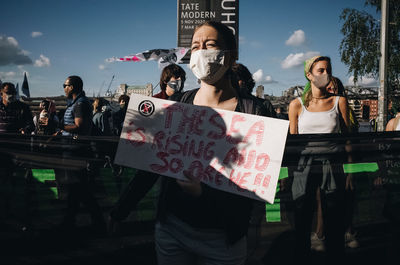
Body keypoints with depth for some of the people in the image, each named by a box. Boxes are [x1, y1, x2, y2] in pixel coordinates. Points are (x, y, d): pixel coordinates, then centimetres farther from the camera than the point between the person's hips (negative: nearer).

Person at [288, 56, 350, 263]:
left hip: (332, 164, 0)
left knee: (334, 220, 4)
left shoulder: (339, 102, 8)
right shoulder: (297, 104, 7)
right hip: (303, 164, 0)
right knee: (302, 218, 6)